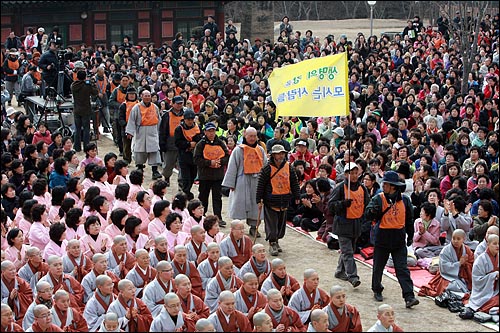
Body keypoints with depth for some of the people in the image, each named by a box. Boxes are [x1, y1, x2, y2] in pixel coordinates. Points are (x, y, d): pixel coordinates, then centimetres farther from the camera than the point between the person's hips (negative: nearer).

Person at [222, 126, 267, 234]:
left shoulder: (260, 150, 10)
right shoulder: (238, 150, -3)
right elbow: (232, 167, -3)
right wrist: (231, 184, -7)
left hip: (257, 181, 4)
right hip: (242, 181, -4)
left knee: (255, 205, 7)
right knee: (240, 204, -1)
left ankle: (253, 227, 17)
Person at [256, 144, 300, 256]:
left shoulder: (289, 168, 3)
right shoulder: (267, 169, -8)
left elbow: (294, 183, 11)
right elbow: (260, 185, -6)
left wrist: (297, 196, 8)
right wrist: (259, 200, -8)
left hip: (284, 201, 4)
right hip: (270, 201, -4)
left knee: (281, 222, 12)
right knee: (271, 223, -4)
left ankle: (276, 240, 27)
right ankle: (272, 243, 2)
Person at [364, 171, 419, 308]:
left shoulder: (404, 200, 2)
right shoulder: (378, 199, -4)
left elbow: (409, 219, 14)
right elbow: (367, 215, -13)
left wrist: (410, 236, 17)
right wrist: (373, 210, -35)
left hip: (399, 240, 0)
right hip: (382, 239, 0)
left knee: (402, 269, -4)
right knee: (378, 267, 12)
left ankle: (409, 297, -8)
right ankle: (377, 291, 32)